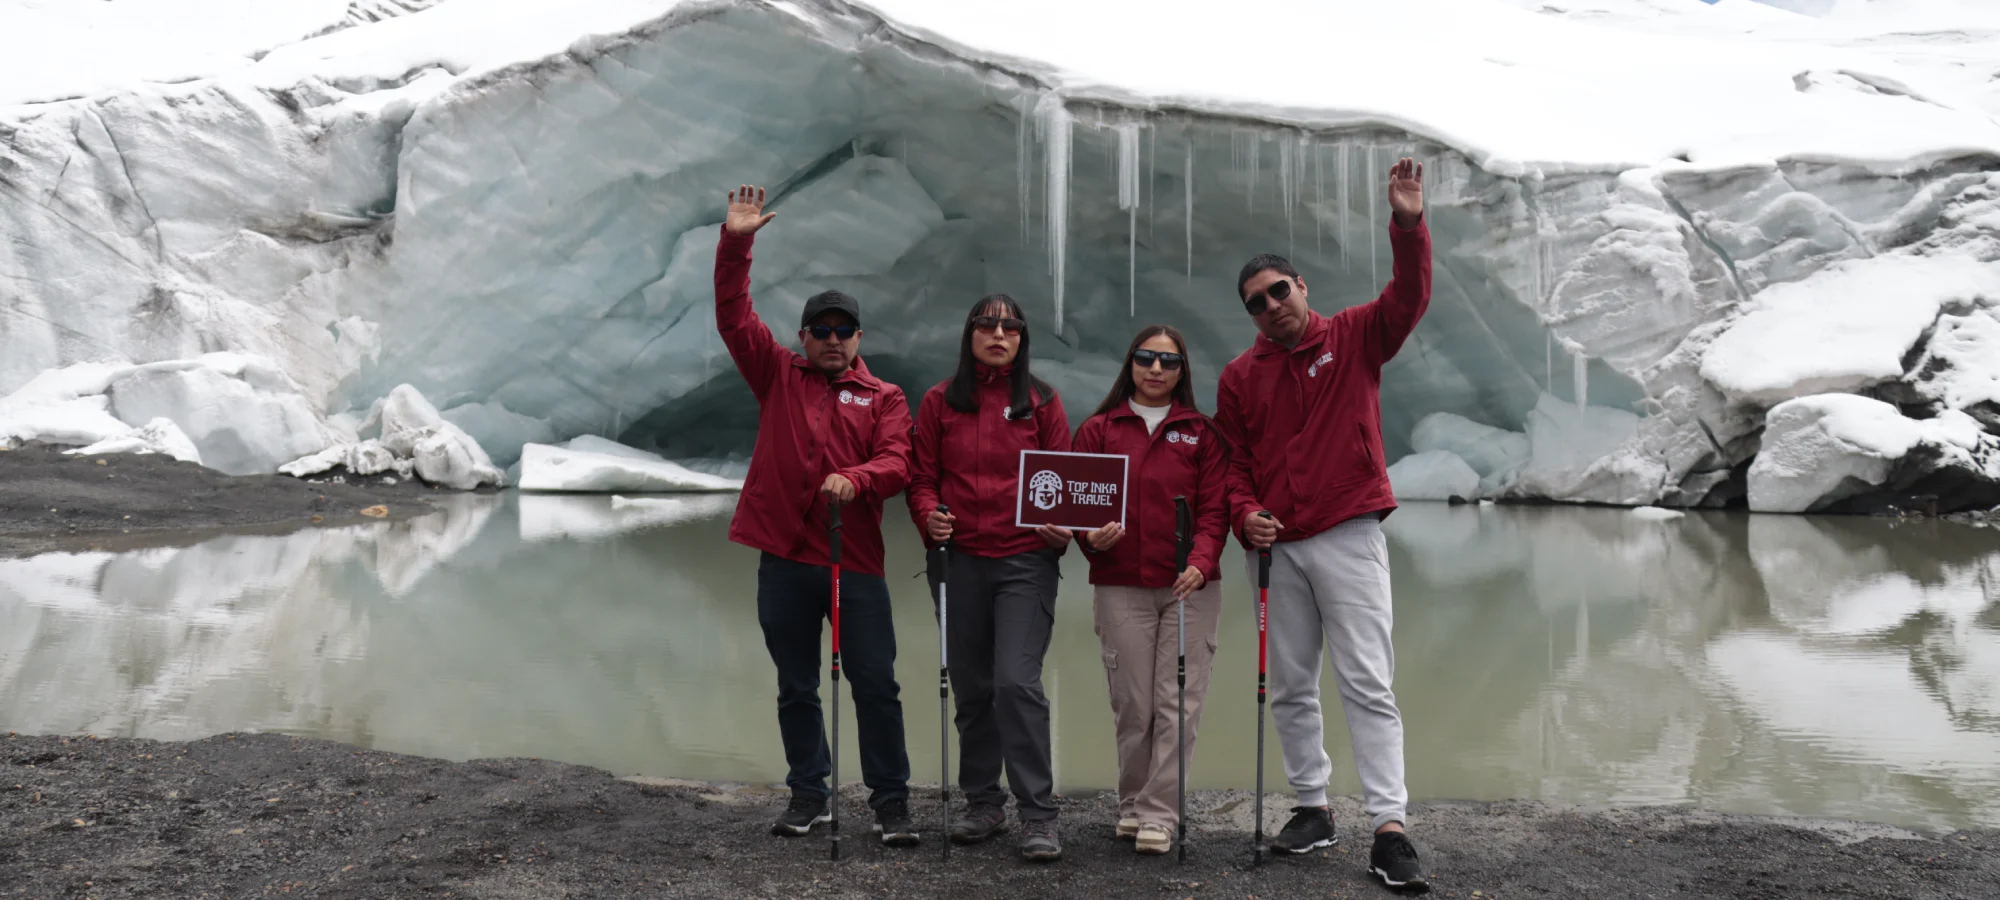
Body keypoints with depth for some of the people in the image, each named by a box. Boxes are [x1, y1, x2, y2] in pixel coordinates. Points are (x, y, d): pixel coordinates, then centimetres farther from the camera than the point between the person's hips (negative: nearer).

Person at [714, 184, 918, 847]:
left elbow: (896, 463, -6)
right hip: (784, 561, 2)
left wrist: (853, 480, -26)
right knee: (795, 688, 12)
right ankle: (808, 796, 25)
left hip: (855, 564, -1)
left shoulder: (884, 397, 8)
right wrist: (736, 243, -5)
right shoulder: (778, 376, 11)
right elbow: (733, 316, 4)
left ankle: (891, 802, 10)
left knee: (876, 687, -1)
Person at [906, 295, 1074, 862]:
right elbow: (922, 476, 8)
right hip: (959, 559, 3)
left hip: (1025, 560, -2)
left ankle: (1038, 816, -4)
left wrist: (1063, 527, -12)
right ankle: (983, 804, 25)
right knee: (971, 687, 11)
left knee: (1017, 682, -13)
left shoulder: (1041, 401, 5)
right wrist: (929, 516, -11)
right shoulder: (940, 401, 8)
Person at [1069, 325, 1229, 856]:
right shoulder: (1098, 430, 9)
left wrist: (1200, 562, -15)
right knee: (1132, 707, 4)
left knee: (1177, 706, -4)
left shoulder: (1201, 432, 8)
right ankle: (1131, 806, 21)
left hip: (1190, 589, 0)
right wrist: (1091, 538, -15)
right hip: (1121, 588, 0)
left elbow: (1214, 508, 1)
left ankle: (1159, 815, 4)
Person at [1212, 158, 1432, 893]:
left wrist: (1408, 224, -26)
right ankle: (1311, 807, 25)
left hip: (1350, 538, -4)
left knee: (1367, 684, -7)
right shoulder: (1239, 377, 8)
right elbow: (1233, 463, 10)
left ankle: (1389, 828, -6)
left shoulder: (1354, 338, 3)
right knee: (1290, 689, 10)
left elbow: (1409, 297, -13)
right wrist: (1246, 516, -7)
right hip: (1280, 548, 4)